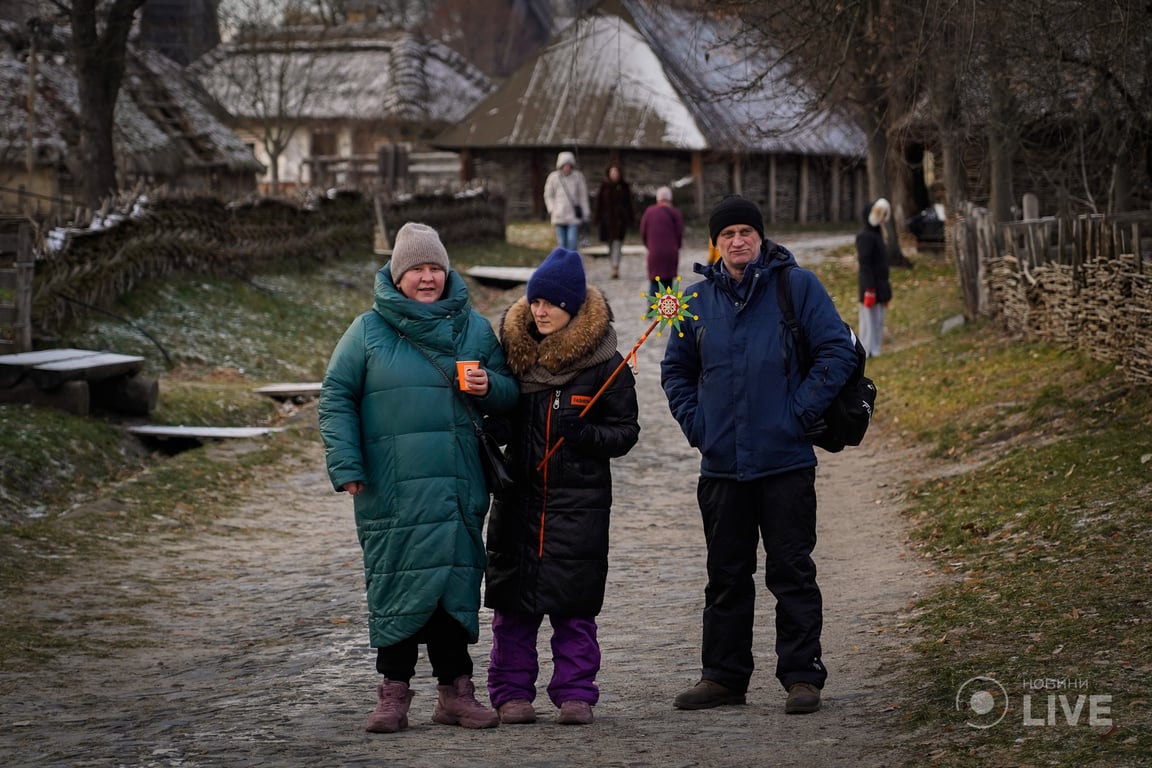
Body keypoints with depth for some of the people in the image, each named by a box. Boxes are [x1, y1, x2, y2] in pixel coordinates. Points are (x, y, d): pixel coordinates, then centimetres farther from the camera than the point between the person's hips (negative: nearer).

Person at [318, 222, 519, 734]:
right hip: (391, 488, -2)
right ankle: (394, 691, 8)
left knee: (455, 582, 2)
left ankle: (455, 691, 11)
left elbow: (509, 391, 18)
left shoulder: (474, 328, 11)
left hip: (457, 487, 2)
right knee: (398, 582, -2)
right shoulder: (369, 330, 3)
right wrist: (346, 466, -6)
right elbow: (336, 398, 3)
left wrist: (488, 387, -6)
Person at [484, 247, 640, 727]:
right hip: (519, 494, 3)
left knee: (574, 601, -1)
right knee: (513, 597, 3)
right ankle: (511, 692, 12)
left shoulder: (604, 363, -3)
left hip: (579, 499, -3)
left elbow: (626, 431, 0)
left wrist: (585, 434, -18)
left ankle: (575, 693, 9)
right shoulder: (514, 350, 5)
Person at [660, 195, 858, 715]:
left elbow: (838, 351, -4)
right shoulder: (697, 299, 8)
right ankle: (723, 676, 19)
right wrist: (695, 423, 6)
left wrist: (801, 412, -10)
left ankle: (802, 676, 7)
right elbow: (676, 370, 20)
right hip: (722, 463, 4)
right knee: (726, 575, 11)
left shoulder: (798, 287, -3)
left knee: (792, 572, 0)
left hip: (786, 460, -4)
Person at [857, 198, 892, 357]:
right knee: (869, 320, -7)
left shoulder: (877, 235, 16)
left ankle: (875, 352, 17)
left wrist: (885, 291, 22)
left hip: (879, 286, 10)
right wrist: (869, 289, -23)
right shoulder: (865, 236, -14)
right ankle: (867, 353, -5)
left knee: (879, 321, 11)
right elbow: (864, 264, -19)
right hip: (870, 288, -10)